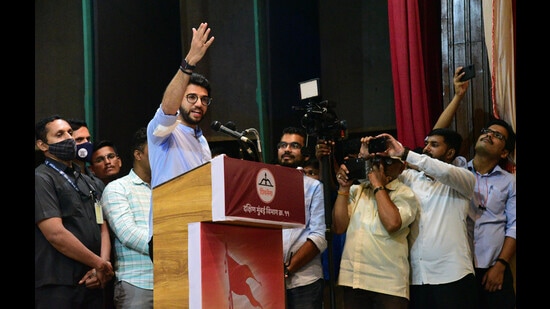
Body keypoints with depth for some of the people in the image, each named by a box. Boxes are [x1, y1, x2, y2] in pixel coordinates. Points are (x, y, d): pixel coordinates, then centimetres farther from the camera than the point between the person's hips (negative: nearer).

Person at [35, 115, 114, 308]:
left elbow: (102, 227, 14)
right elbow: (56, 234, -16)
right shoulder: (41, 178, -6)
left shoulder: (87, 182, 20)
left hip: (92, 284, 7)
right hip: (57, 287, -7)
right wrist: (100, 264, -10)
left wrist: (103, 266, -6)